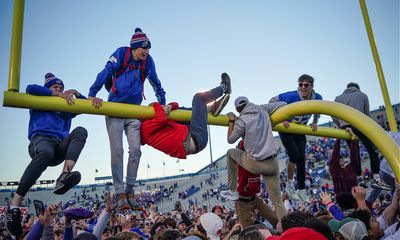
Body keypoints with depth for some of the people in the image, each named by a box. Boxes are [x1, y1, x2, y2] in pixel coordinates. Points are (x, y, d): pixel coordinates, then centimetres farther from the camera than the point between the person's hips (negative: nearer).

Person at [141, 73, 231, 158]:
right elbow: (161, 119, -29)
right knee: (199, 97, -1)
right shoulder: (145, 127, -8)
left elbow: (176, 105, 15)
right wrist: (156, 105, -8)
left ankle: (214, 107, 10)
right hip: (195, 139, -10)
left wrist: (170, 106, -11)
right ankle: (223, 88, 27)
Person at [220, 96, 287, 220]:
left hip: (256, 164, -4)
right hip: (273, 163, 4)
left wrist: (231, 121, 14)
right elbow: (283, 104, 16)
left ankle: (233, 191, 24)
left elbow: (230, 139, 5)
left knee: (230, 153, 23)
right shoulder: (263, 109, 6)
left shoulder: (241, 121, -8)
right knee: (277, 200, 14)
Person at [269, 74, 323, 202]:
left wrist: (314, 123, -1)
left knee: (301, 159, 2)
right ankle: (290, 186, 4)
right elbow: (273, 101, -20)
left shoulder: (317, 98, -13)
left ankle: (301, 190, 15)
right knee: (294, 155, -17)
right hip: (286, 128, -5)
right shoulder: (292, 96, -29)